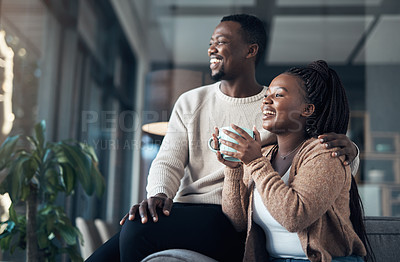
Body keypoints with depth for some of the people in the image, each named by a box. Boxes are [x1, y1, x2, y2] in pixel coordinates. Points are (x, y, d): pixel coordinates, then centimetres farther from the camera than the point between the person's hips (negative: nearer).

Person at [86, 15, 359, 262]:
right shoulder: (190, 102, 16)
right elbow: (169, 160, 6)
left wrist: (348, 149, -17)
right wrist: (159, 194, -17)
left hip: (233, 222, -3)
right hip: (184, 212, 4)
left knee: (139, 230, -29)